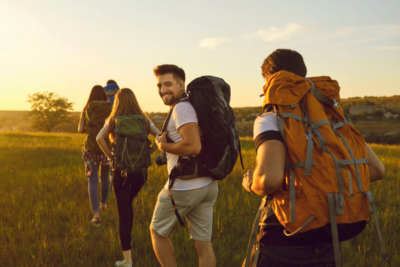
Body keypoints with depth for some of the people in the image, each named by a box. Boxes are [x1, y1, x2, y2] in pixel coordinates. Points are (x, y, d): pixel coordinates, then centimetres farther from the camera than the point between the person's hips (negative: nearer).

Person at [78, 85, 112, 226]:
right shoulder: (110, 108, -2)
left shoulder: (86, 109, 0)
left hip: (91, 147, -1)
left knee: (93, 181, 1)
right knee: (105, 177, 23)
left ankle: (96, 214, -9)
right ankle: (103, 203, 42)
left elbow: (80, 129, -1)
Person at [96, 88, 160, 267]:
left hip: (121, 170, -3)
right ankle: (126, 242, 33)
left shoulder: (114, 120, -1)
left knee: (123, 212, 2)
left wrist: (110, 156, -7)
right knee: (128, 204, 28)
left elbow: (99, 138, -17)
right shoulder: (144, 121, 5)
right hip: (140, 170, 3)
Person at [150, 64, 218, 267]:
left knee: (157, 231, 13)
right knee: (203, 243, 10)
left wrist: (163, 146, -12)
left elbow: (193, 146, -27)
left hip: (184, 188, -8)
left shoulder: (182, 107, -14)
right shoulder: (194, 105, 15)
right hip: (207, 185, 8)